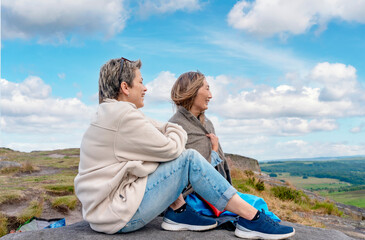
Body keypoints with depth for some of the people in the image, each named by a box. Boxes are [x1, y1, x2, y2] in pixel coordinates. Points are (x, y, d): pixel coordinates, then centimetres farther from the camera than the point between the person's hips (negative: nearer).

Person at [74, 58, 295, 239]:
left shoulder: (109, 114, 14)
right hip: (117, 216, -10)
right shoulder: (123, 115, -19)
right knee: (189, 159, -14)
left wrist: (171, 131, -4)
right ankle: (251, 219, -8)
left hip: (102, 205, 10)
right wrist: (176, 132, 7)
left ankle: (177, 214, 8)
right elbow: (171, 148, -13)